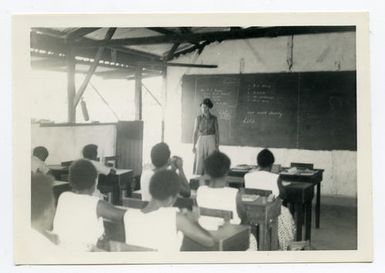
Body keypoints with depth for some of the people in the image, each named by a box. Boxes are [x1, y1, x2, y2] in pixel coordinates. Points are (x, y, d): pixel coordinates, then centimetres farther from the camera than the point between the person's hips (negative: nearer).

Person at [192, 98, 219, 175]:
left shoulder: (214, 118, 3)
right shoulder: (198, 118, 2)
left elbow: (217, 132, 5)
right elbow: (195, 132, 2)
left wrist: (217, 146, 0)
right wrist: (194, 145, -4)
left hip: (211, 141, 0)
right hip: (201, 141, 0)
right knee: (199, 162, -4)